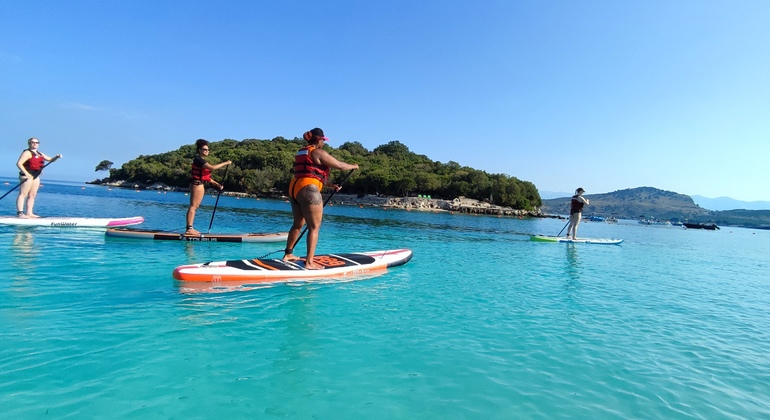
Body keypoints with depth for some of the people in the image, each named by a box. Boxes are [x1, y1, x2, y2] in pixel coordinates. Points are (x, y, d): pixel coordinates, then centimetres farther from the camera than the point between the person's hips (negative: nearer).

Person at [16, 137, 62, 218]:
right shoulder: (27, 153, -7)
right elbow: (19, 163, -15)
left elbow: (50, 159, 25)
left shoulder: (40, 154, 18)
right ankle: (20, 213, -12)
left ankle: (29, 213, 13)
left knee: (32, 195, 9)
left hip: (35, 176, 9)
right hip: (27, 176, -9)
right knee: (23, 194, -9)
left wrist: (57, 157, 3)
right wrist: (26, 173, -24)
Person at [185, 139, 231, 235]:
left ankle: (189, 228, 15)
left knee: (194, 206, 10)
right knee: (193, 206, -9)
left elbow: (206, 176, 21)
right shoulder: (198, 159, -12)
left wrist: (216, 184, 15)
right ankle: (189, 229, -8)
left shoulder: (202, 160, 19)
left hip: (199, 185, 10)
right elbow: (212, 167, -25)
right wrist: (225, 163, -19)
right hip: (197, 184, -10)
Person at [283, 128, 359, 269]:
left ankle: (288, 254, 30)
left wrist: (330, 185, 27)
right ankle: (309, 262, -8)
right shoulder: (318, 152, -5)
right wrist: (353, 166, 14)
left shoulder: (301, 152, 22)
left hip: (295, 188, 9)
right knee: (314, 227, -6)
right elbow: (340, 165, -5)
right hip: (308, 190, -9)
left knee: (298, 224, 20)